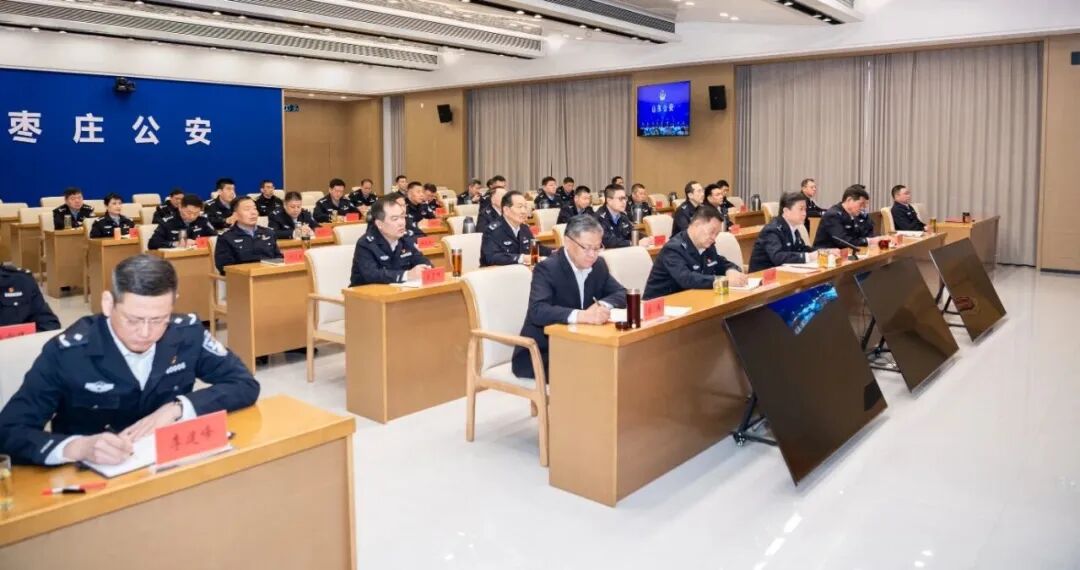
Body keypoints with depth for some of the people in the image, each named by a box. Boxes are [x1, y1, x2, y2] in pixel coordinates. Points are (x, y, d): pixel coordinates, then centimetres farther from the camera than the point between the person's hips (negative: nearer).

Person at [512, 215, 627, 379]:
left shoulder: (598, 265, 3)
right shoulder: (547, 269, -18)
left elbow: (621, 294, 6)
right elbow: (538, 311, -31)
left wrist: (603, 305, -18)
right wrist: (580, 316, -45)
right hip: (540, 355, -7)